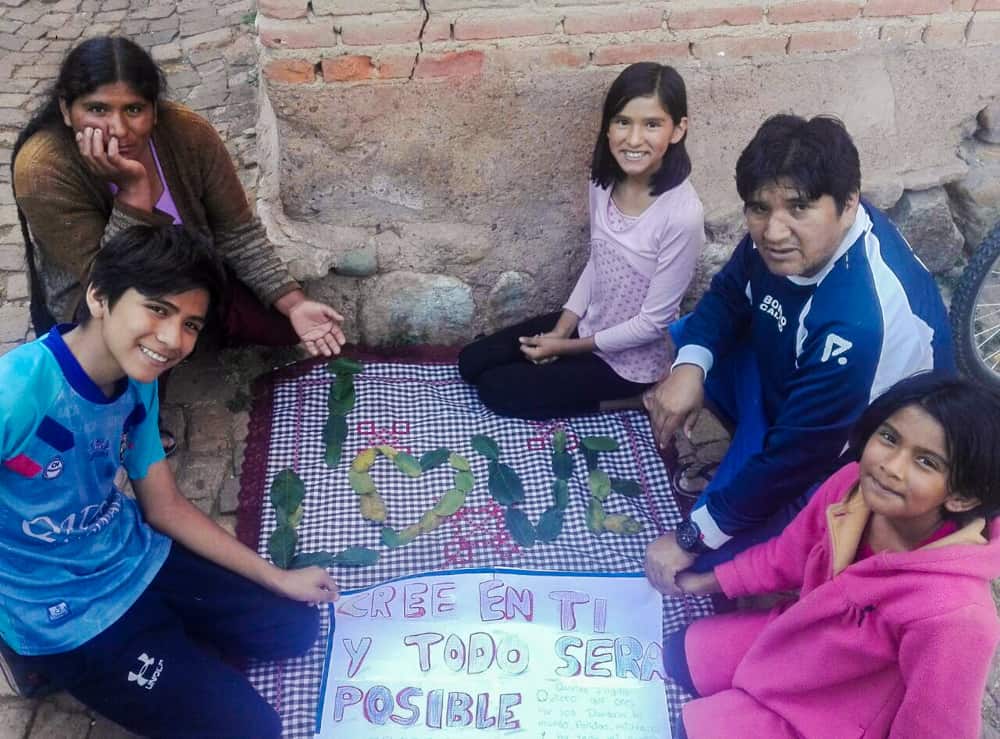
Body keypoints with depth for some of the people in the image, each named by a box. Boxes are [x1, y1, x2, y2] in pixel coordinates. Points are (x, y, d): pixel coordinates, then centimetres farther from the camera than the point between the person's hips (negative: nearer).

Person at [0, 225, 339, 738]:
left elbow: (165, 507, 5)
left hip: (138, 561, 7)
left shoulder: (137, 384, -5)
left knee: (293, 628, 13)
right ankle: (50, 657, 9)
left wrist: (281, 579, 5)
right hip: (62, 613, -7)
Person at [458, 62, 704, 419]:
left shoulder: (682, 214, -30)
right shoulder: (604, 181, -9)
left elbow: (652, 322, -23)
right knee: (472, 363, 6)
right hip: (588, 323, 7)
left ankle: (622, 400, 6)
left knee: (496, 390, -5)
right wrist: (559, 331, -4)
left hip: (630, 358, -7)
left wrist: (566, 347, -14)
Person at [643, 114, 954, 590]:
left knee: (710, 558, -17)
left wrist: (690, 539, -20)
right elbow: (729, 295, 1)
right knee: (682, 339, 5)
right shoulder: (791, 235, -19)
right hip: (786, 399, 8)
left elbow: (796, 456, -31)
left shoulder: (859, 322, -41)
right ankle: (743, 468, 10)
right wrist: (689, 367, -20)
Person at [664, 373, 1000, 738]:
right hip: (801, 641, 6)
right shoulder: (854, 484, -22)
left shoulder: (952, 613, -40)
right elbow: (790, 554, -1)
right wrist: (706, 581, 9)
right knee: (679, 655, 18)